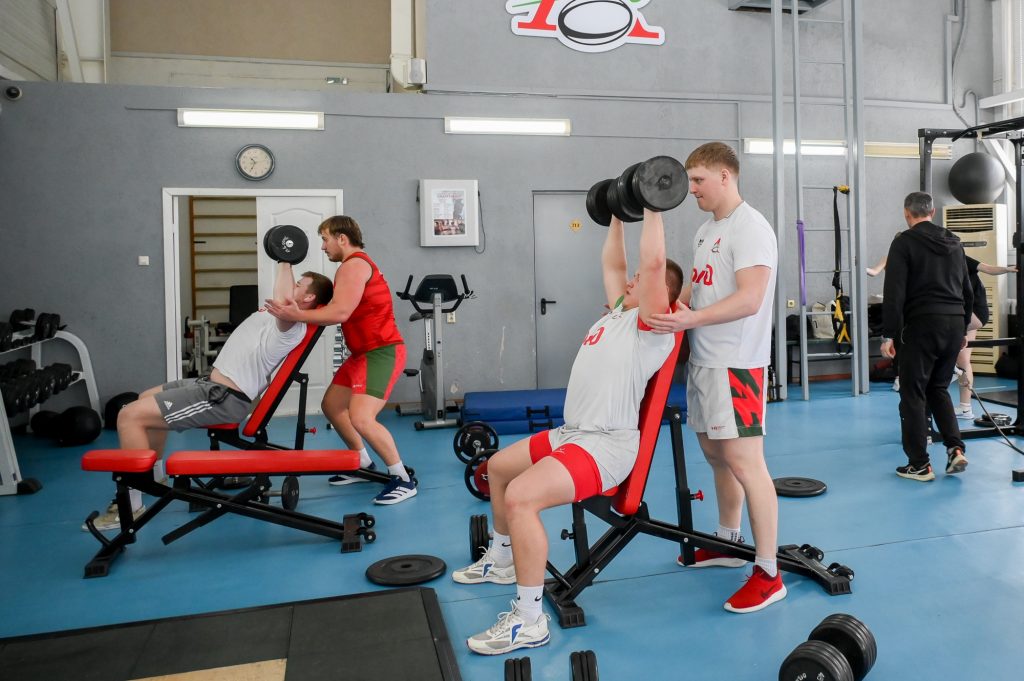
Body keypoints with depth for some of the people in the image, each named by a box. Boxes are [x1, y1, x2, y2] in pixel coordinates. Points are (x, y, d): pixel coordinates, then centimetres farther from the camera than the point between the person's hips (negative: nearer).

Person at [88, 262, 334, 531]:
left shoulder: (292, 325, -20)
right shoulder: (282, 313, 12)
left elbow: (283, 299, -40)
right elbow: (283, 299, 32)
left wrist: (285, 262, -30)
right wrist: (284, 262, 23)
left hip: (223, 398, -11)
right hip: (214, 383, 11)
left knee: (130, 415, -17)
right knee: (147, 398, 31)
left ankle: (130, 506, -7)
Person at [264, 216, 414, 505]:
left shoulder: (354, 264, -14)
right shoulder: (353, 266, 21)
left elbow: (340, 312, -26)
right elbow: (333, 305, 12)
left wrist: (297, 315, -22)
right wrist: (294, 308, 2)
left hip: (382, 351, -11)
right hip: (364, 352, 11)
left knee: (361, 418, -21)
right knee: (331, 405, 16)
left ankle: (402, 479, -8)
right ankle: (364, 465, 26)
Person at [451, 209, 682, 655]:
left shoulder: (651, 326, -11)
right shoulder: (618, 312, 16)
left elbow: (654, 263, -23)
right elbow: (611, 262, 25)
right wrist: (617, 214, 27)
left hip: (607, 444, -11)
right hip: (571, 433, 11)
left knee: (521, 497, -31)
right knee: (498, 467, 24)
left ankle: (529, 621, -20)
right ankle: (501, 561, 39)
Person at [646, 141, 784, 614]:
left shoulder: (750, 228, -14)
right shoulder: (707, 231, 16)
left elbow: (750, 299, -24)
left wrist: (691, 319, -35)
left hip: (736, 363, -10)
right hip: (704, 359, 10)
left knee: (744, 461, -9)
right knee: (716, 453, 17)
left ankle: (768, 574, 0)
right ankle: (727, 543, 33)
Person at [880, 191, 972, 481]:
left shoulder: (904, 242, -5)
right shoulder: (954, 243, 15)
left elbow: (894, 292, -12)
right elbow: (968, 291, 19)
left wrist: (888, 335, -10)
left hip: (922, 326, -6)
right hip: (954, 325, 6)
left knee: (913, 394, 3)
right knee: (938, 389, 21)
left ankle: (919, 465, 6)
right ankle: (955, 450, 10)